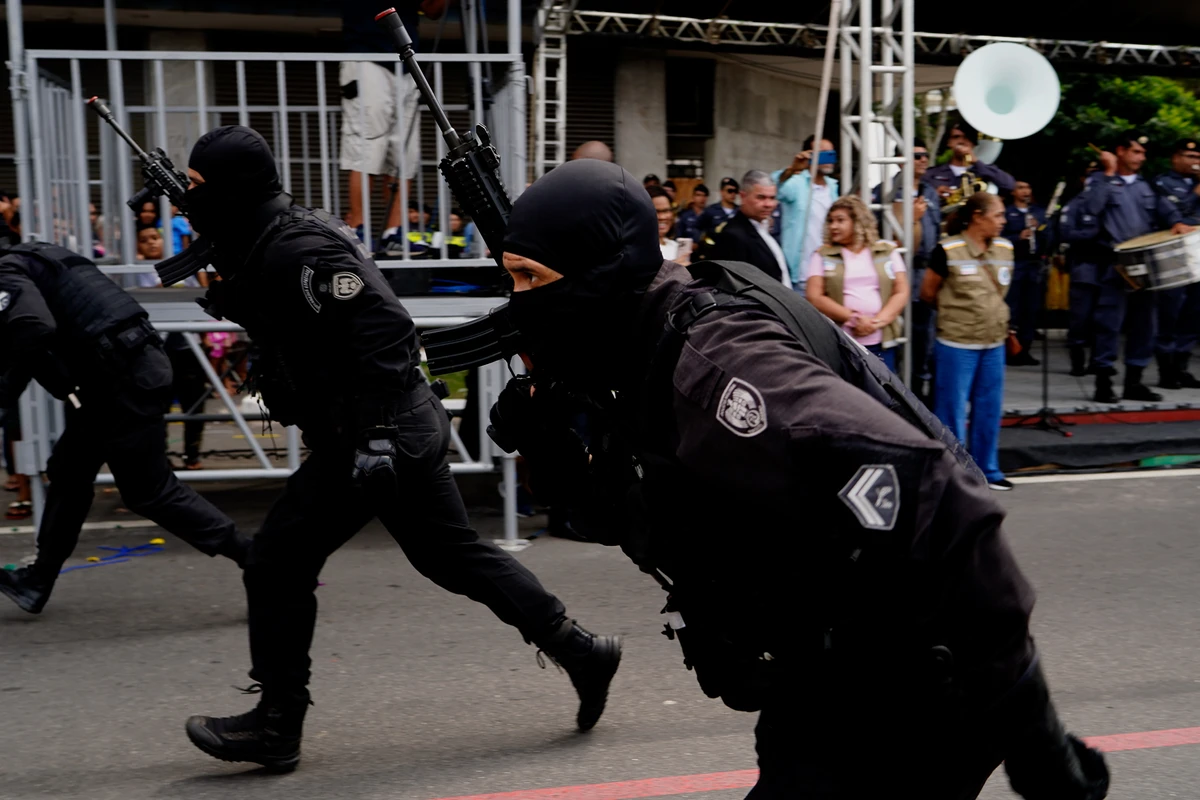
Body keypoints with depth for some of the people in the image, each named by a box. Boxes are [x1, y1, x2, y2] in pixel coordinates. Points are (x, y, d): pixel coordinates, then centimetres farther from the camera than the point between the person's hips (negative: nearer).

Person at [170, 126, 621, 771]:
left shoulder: (296, 250, -18)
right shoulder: (278, 241, 13)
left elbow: (382, 329, -26)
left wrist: (373, 436, -28)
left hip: (377, 437, -10)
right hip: (408, 428, 10)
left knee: (275, 567, 0)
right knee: (455, 555, 17)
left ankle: (275, 728, 12)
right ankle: (580, 651, 21)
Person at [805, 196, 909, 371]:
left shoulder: (888, 252, 11)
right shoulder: (822, 255, 8)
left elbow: (901, 293, 5)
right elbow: (815, 298, -2)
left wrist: (877, 322, -11)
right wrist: (853, 318, -13)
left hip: (882, 343, 1)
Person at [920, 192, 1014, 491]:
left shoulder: (1005, 249, 6)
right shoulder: (948, 251, -11)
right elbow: (928, 292, 0)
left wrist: (988, 312, 11)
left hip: (994, 343, 6)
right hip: (956, 344, -5)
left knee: (989, 409, 13)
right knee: (952, 410, 2)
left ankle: (986, 470, 26)